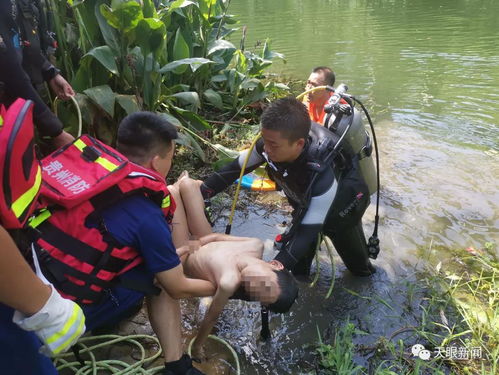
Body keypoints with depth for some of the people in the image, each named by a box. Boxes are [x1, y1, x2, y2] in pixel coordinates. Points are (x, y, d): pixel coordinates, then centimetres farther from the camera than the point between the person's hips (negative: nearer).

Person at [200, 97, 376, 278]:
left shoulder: (322, 177, -46)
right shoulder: (274, 142, -32)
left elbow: (307, 232, -40)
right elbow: (236, 168, -16)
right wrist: (199, 193, -20)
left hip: (342, 208, -4)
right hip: (306, 204, 4)